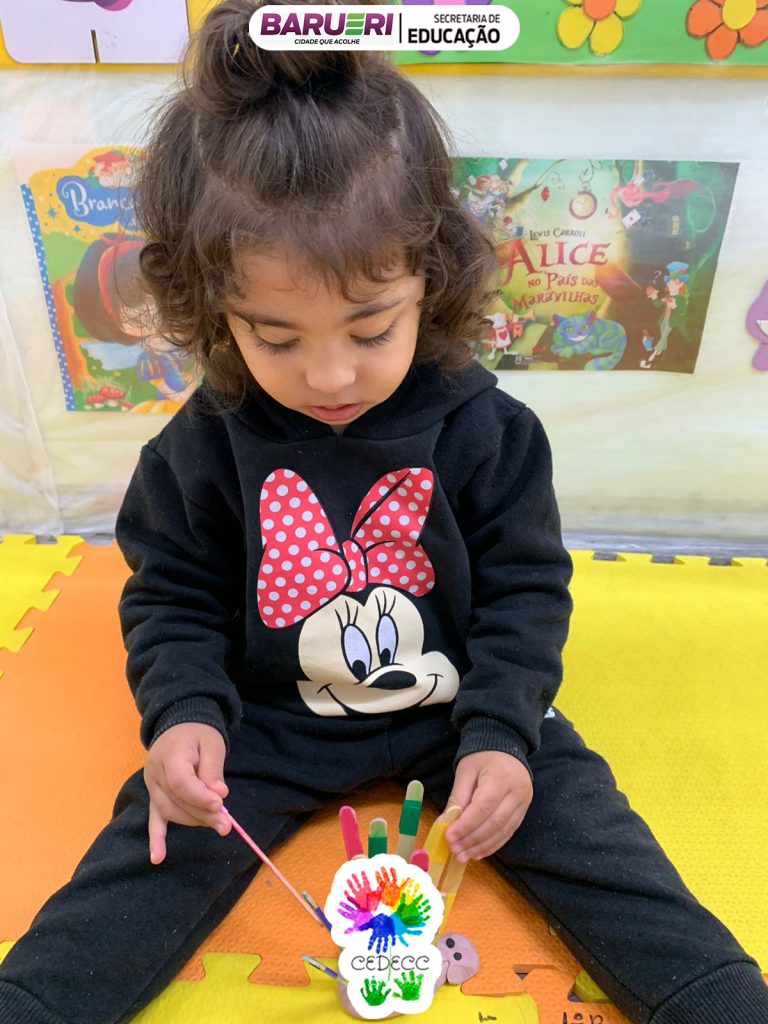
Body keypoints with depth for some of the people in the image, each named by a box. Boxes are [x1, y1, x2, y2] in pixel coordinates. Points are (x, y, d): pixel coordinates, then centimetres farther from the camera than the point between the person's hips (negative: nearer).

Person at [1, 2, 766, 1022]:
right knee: (153, 850, -10)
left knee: (582, 818, -9)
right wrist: (185, 714, -17)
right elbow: (172, 599, 0)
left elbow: (526, 591, -6)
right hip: (271, 719, 1)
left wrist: (500, 735, -17)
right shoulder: (201, 449, -12)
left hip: (459, 707, 0)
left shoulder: (483, 428, -15)